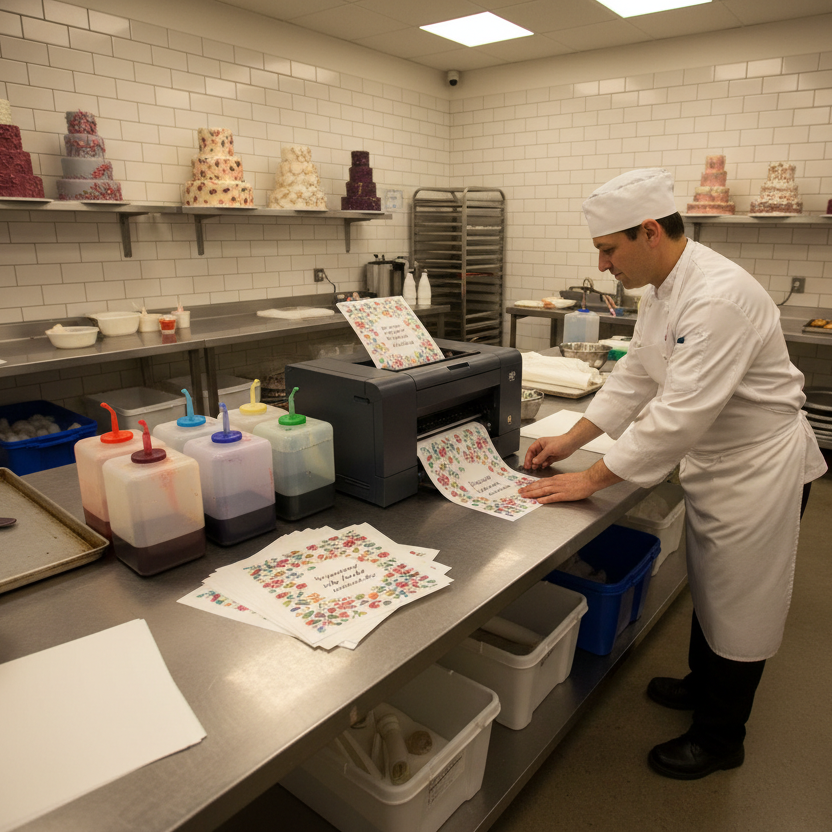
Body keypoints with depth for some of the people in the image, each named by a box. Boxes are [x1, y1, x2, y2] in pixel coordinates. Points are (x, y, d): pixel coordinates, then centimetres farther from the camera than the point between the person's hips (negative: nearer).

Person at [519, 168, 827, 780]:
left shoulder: (719, 299, -32)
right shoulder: (664, 287, 0)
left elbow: (679, 415, -34)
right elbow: (636, 375, 6)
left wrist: (590, 480, -27)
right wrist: (570, 441, 1)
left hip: (760, 468, -9)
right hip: (715, 460, 9)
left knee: (739, 603, 8)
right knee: (709, 585, 24)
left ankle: (720, 739, 31)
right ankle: (703, 685, 49)